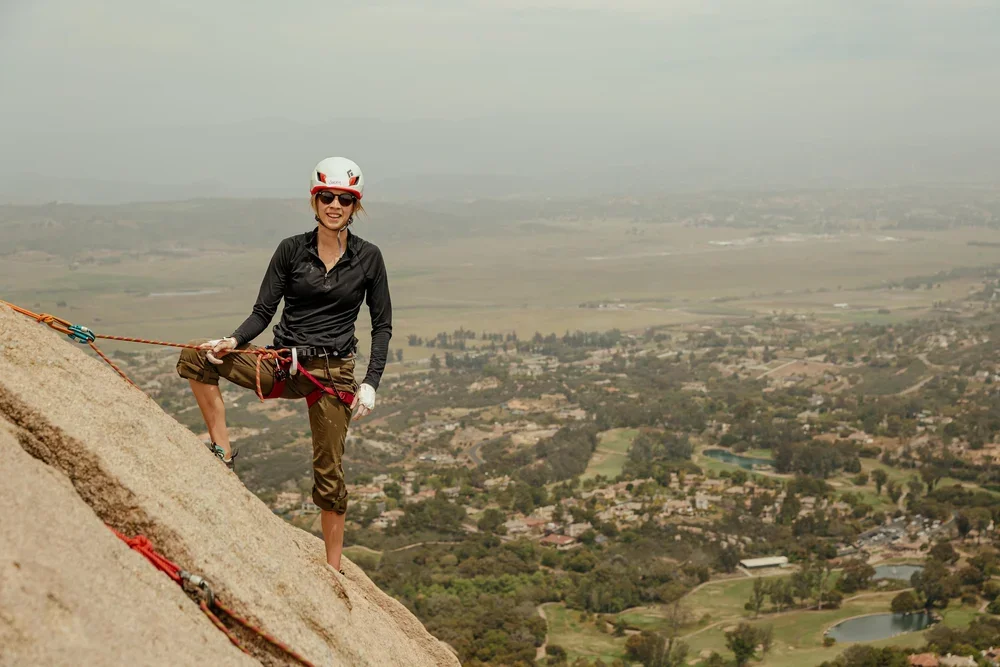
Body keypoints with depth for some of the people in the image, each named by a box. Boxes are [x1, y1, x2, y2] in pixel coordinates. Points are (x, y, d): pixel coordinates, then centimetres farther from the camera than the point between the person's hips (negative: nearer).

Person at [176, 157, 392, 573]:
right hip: (283, 365, 2)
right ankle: (223, 452, -11)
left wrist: (371, 383, -8)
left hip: (333, 373, -2)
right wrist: (234, 342, -19)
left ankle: (333, 569, 16)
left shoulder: (368, 258, -1)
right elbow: (263, 311, 1)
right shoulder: (291, 250, 1)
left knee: (329, 473, 1)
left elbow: (382, 325, 3)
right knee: (196, 357, -18)